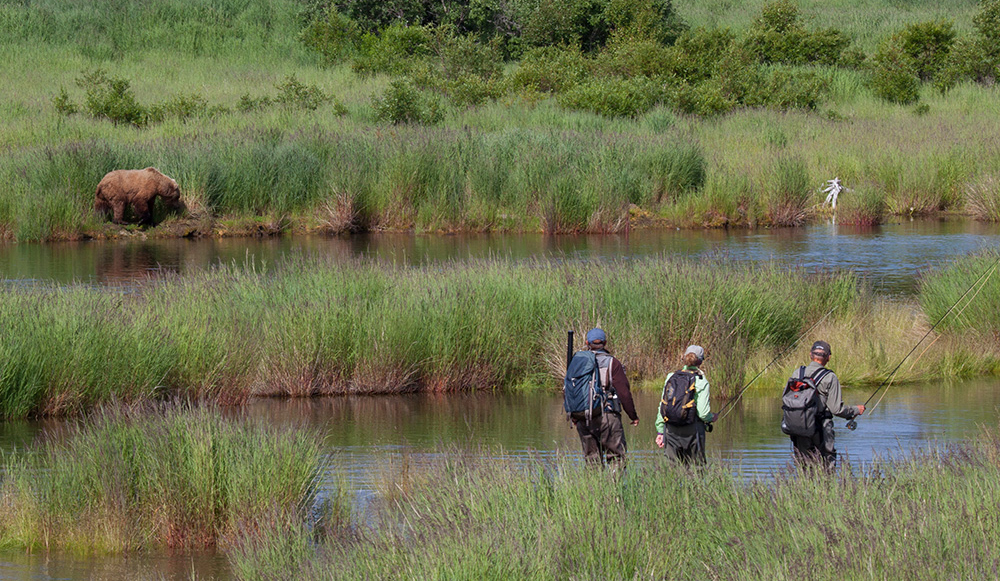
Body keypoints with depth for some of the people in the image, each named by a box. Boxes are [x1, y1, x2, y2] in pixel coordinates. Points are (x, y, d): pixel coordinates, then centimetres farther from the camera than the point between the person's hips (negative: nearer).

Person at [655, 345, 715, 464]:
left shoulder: (671, 378, 5)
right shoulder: (701, 382, -7)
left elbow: (662, 407, 7)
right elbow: (703, 413, -11)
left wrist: (660, 431, 13)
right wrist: (712, 417, 11)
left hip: (671, 431, 3)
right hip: (692, 431, -3)